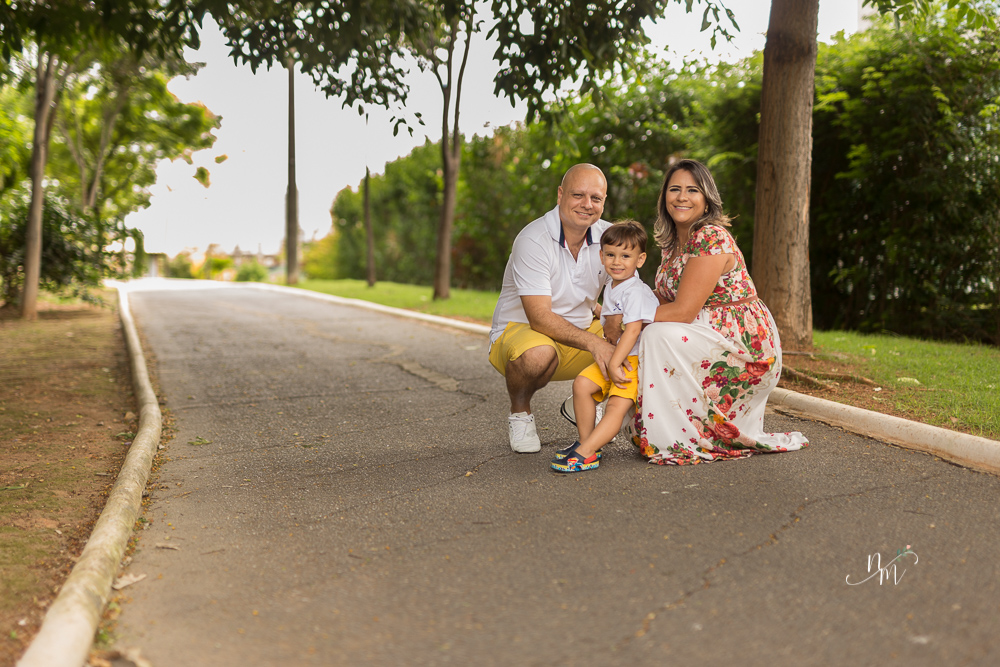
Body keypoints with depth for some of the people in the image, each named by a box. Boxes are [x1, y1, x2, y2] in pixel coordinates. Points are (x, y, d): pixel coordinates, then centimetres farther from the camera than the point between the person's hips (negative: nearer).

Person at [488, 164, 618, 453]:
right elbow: (540, 318, -28)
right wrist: (592, 342, -39)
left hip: (581, 329, 6)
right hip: (520, 329, -5)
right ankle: (519, 413, -6)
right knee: (538, 354, -40)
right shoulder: (533, 240, -22)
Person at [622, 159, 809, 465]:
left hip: (746, 344, -9)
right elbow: (663, 300, 6)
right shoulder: (671, 244, 9)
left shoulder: (712, 238, -19)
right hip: (708, 339, 9)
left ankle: (677, 440, -12)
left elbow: (683, 312, -23)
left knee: (657, 336, -24)